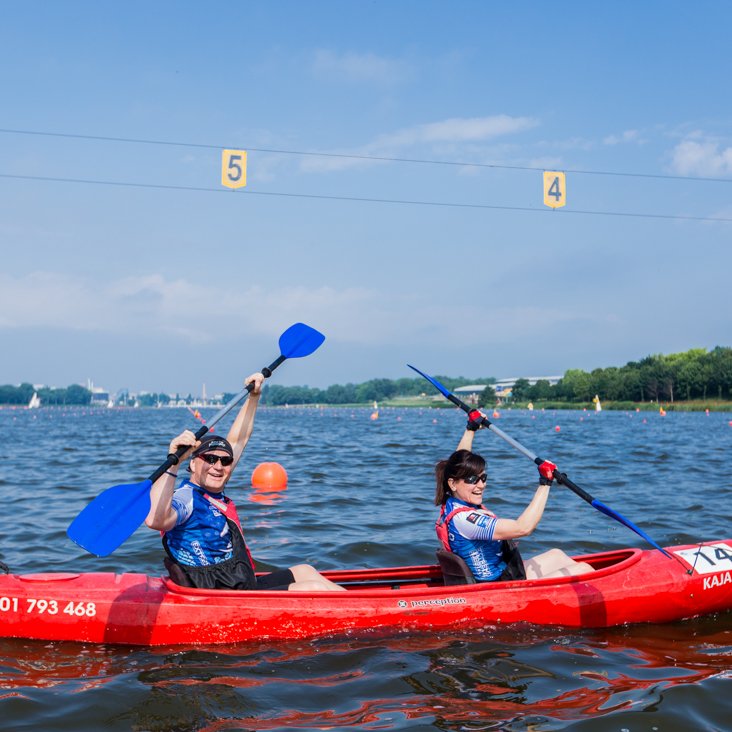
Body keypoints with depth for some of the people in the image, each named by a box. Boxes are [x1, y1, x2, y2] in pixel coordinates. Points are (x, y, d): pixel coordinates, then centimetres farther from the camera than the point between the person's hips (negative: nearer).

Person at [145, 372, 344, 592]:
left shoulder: (215, 492, 11)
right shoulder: (185, 497, -16)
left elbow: (238, 440, 22)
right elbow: (155, 520, -41)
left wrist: (254, 396, 22)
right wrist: (173, 463, -44)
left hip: (248, 586, 11)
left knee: (304, 571, 20)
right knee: (314, 588, -15)